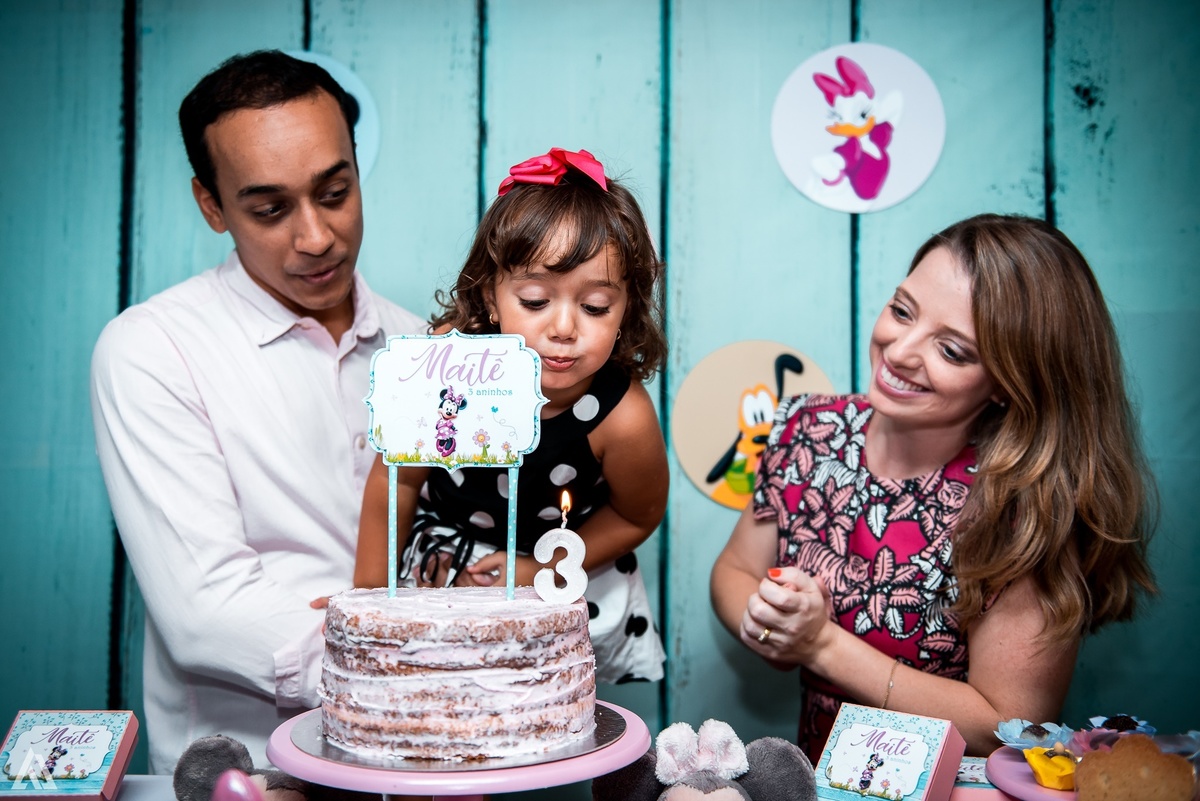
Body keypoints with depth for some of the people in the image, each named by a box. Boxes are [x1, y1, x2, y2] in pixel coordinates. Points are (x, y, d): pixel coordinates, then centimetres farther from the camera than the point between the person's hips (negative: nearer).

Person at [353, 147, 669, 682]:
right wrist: (369, 597, -1)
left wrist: (543, 571, -12)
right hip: (439, 569, 1)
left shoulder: (622, 417, -31)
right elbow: (396, 482, -11)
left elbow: (637, 516, -8)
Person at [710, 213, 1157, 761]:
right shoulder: (808, 431, -7)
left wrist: (822, 644, -20)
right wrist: (761, 619, -17)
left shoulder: (1030, 511, -20)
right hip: (812, 772, 4)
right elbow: (734, 571, 5)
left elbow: (1007, 731, -16)